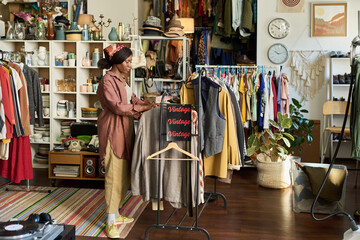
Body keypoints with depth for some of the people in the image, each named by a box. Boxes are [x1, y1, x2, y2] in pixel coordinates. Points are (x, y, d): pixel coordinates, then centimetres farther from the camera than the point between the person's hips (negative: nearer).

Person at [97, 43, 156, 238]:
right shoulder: (107, 80, -13)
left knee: (124, 173, 12)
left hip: (125, 129, 9)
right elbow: (117, 106, -18)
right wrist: (142, 108, -13)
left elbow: (132, 99, 17)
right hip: (113, 130, -9)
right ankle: (111, 222, 1)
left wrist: (150, 105, 3)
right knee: (114, 174, -7)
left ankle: (116, 213, 24)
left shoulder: (121, 78, 16)